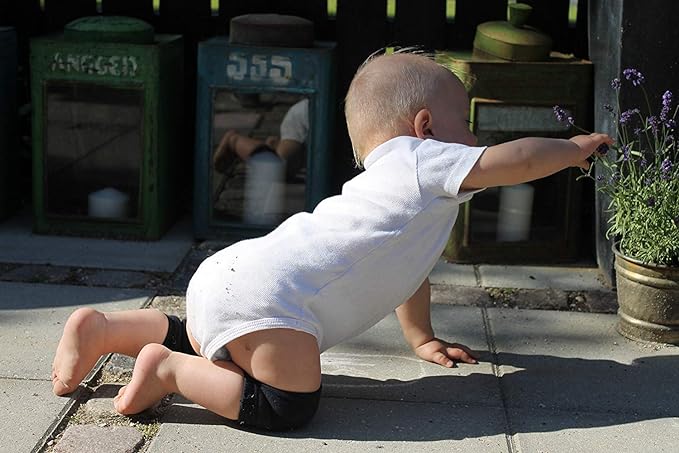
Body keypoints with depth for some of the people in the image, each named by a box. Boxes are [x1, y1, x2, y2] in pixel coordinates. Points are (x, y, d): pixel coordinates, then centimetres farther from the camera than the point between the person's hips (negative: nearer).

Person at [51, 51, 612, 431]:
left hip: (227, 277, 10)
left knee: (210, 348, 33)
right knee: (288, 405, -16)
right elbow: (513, 161, -6)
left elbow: (404, 267, 38)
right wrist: (575, 148, 12)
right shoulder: (424, 162, 0)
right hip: (264, 295, -10)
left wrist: (423, 339, 43)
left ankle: (105, 329, 21)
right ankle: (168, 369, -10)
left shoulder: (392, 182, 29)